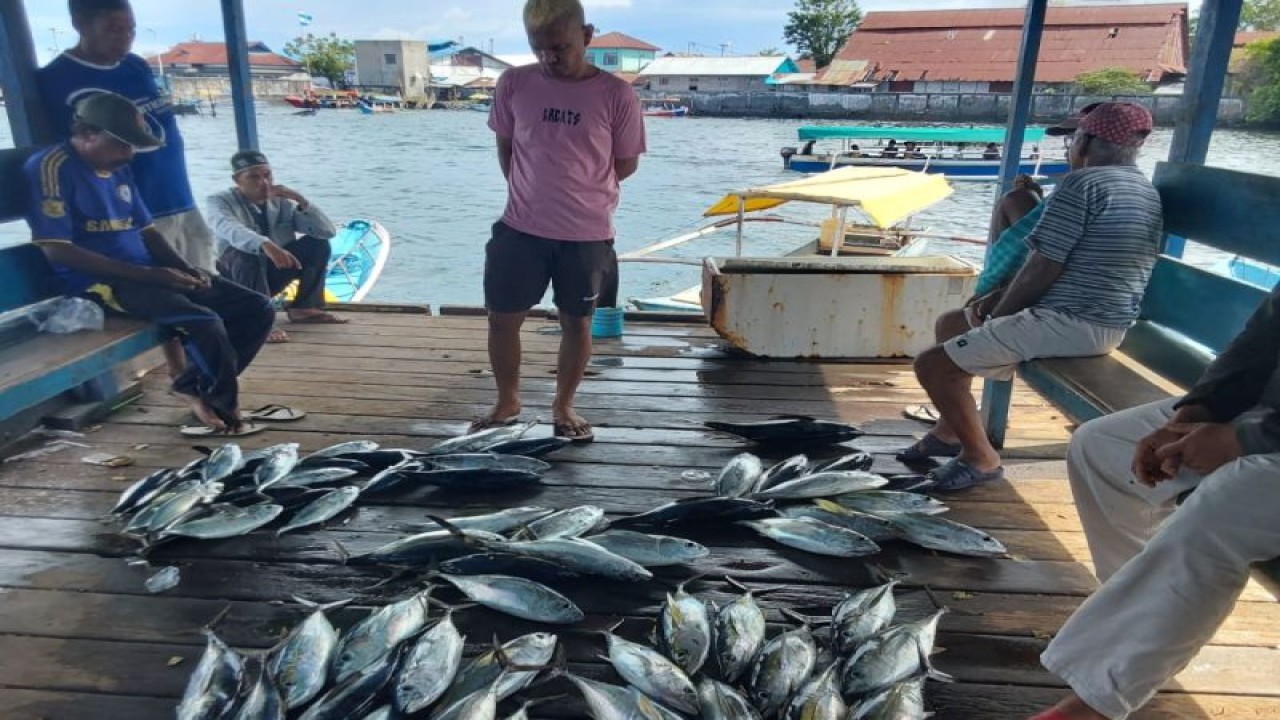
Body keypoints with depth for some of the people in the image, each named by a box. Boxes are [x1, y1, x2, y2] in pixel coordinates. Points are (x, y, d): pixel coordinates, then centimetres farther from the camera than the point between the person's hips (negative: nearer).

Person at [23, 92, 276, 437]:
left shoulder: (119, 169, 15)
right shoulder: (52, 166, -9)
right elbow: (56, 250, -17)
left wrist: (185, 267, -2)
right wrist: (147, 274, -19)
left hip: (147, 273, 9)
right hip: (100, 282, -8)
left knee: (257, 308, -2)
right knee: (204, 323, -32)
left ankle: (196, 387, 2)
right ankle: (226, 405, -5)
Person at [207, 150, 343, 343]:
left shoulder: (282, 202, -2)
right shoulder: (221, 201, -13)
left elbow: (328, 231, -10)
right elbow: (230, 229, -38)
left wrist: (300, 199, -22)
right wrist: (266, 245, -57)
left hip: (272, 273, 5)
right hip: (235, 278, -4)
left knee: (317, 243, -10)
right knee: (247, 253, -36)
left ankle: (305, 307, -5)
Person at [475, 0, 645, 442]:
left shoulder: (616, 95, -7)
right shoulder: (513, 84, -2)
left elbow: (626, 163, 1)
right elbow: (504, 147, 10)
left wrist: (581, 191, 4)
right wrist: (533, 194, 7)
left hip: (587, 234, -1)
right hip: (520, 229, 2)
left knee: (577, 322, 9)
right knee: (502, 318, 7)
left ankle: (563, 407, 28)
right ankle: (507, 402, 28)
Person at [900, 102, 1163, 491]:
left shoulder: (1082, 182, -14)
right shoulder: (1148, 193, 16)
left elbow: (1043, 269, -17)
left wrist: (993, 317, -3)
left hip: (1068, 323, -11)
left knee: (933, 364, -11)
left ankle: (980, 457, 4)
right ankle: (949, 431, 29)